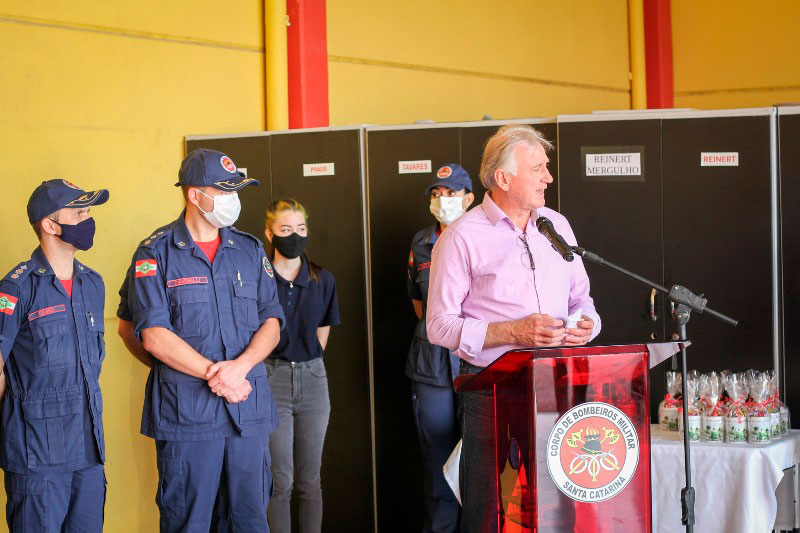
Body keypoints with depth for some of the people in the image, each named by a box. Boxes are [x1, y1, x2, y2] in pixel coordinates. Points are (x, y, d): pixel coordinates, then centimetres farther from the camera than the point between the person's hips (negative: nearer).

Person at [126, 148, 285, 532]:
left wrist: (240, 366, -12)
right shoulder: (156, 254, -2)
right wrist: (215, 374, -14)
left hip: (249, 407, 4)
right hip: (186, 410, -4)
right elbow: (154, 335, -10)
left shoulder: (250, 250, 11)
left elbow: (272, 321, 7)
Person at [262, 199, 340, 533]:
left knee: (310, 480, 7)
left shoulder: (323, 280, 6)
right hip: (272, 379, -3)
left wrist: (306, 363, 10)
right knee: (281, 481, -3)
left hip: (312, 378, 3)